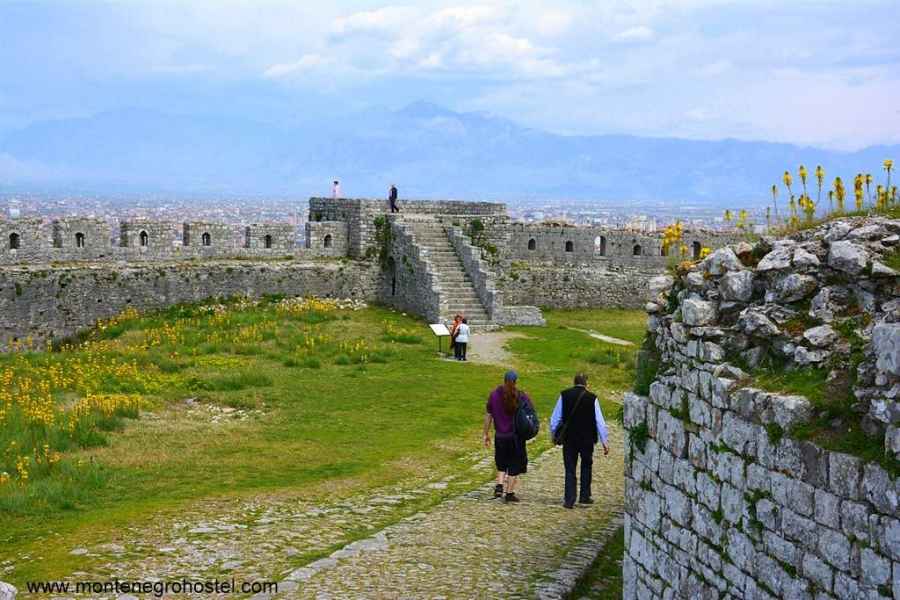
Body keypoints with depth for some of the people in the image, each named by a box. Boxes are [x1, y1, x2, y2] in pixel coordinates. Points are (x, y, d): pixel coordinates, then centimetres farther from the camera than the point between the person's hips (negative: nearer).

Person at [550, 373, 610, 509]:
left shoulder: (564, 395, -4)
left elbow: (554, 419, 1)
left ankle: (569, 500, 2)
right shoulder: (592, 398, -7)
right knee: (586, 466, 19)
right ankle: (584, 496, 19)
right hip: (587, 439, -1)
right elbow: (600, 422, -5)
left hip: (569, 438, 1)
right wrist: (605, 442, 2)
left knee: (570, 469, 7)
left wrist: (555, 435, 16)